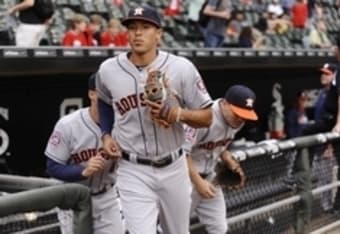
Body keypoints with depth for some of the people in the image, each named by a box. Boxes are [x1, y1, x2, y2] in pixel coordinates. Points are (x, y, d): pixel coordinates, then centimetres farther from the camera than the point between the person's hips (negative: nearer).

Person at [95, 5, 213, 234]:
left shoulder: (181, 67, -10)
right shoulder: (108, 70, -5)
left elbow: (206, 117, -5)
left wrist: (176, 113, -23)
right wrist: (106, 134, 2)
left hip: (174, 167, 1)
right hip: (133, 171, -1)